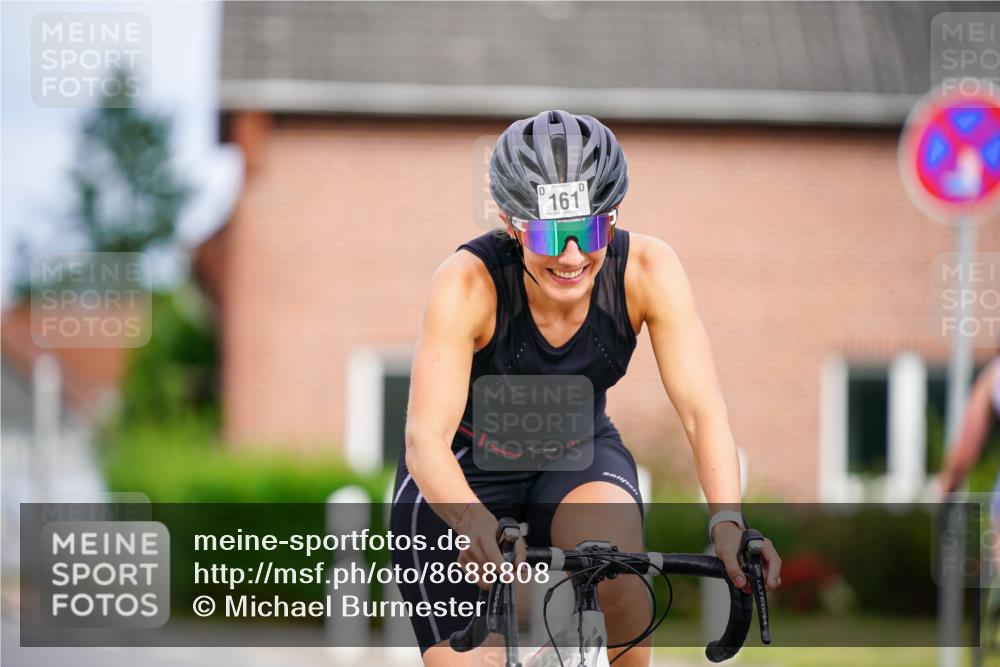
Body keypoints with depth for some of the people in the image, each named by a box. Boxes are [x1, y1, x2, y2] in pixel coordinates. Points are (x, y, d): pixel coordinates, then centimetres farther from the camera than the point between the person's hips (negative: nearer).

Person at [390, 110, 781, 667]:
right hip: (466, 472, -1)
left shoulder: (649, 270, -22)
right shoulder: (468, 282, -30)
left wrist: (728, 522, -46)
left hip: (578, 460, 1)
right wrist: (476, 523, -57)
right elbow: (426, 439, -37)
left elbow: (703, 409, -27)